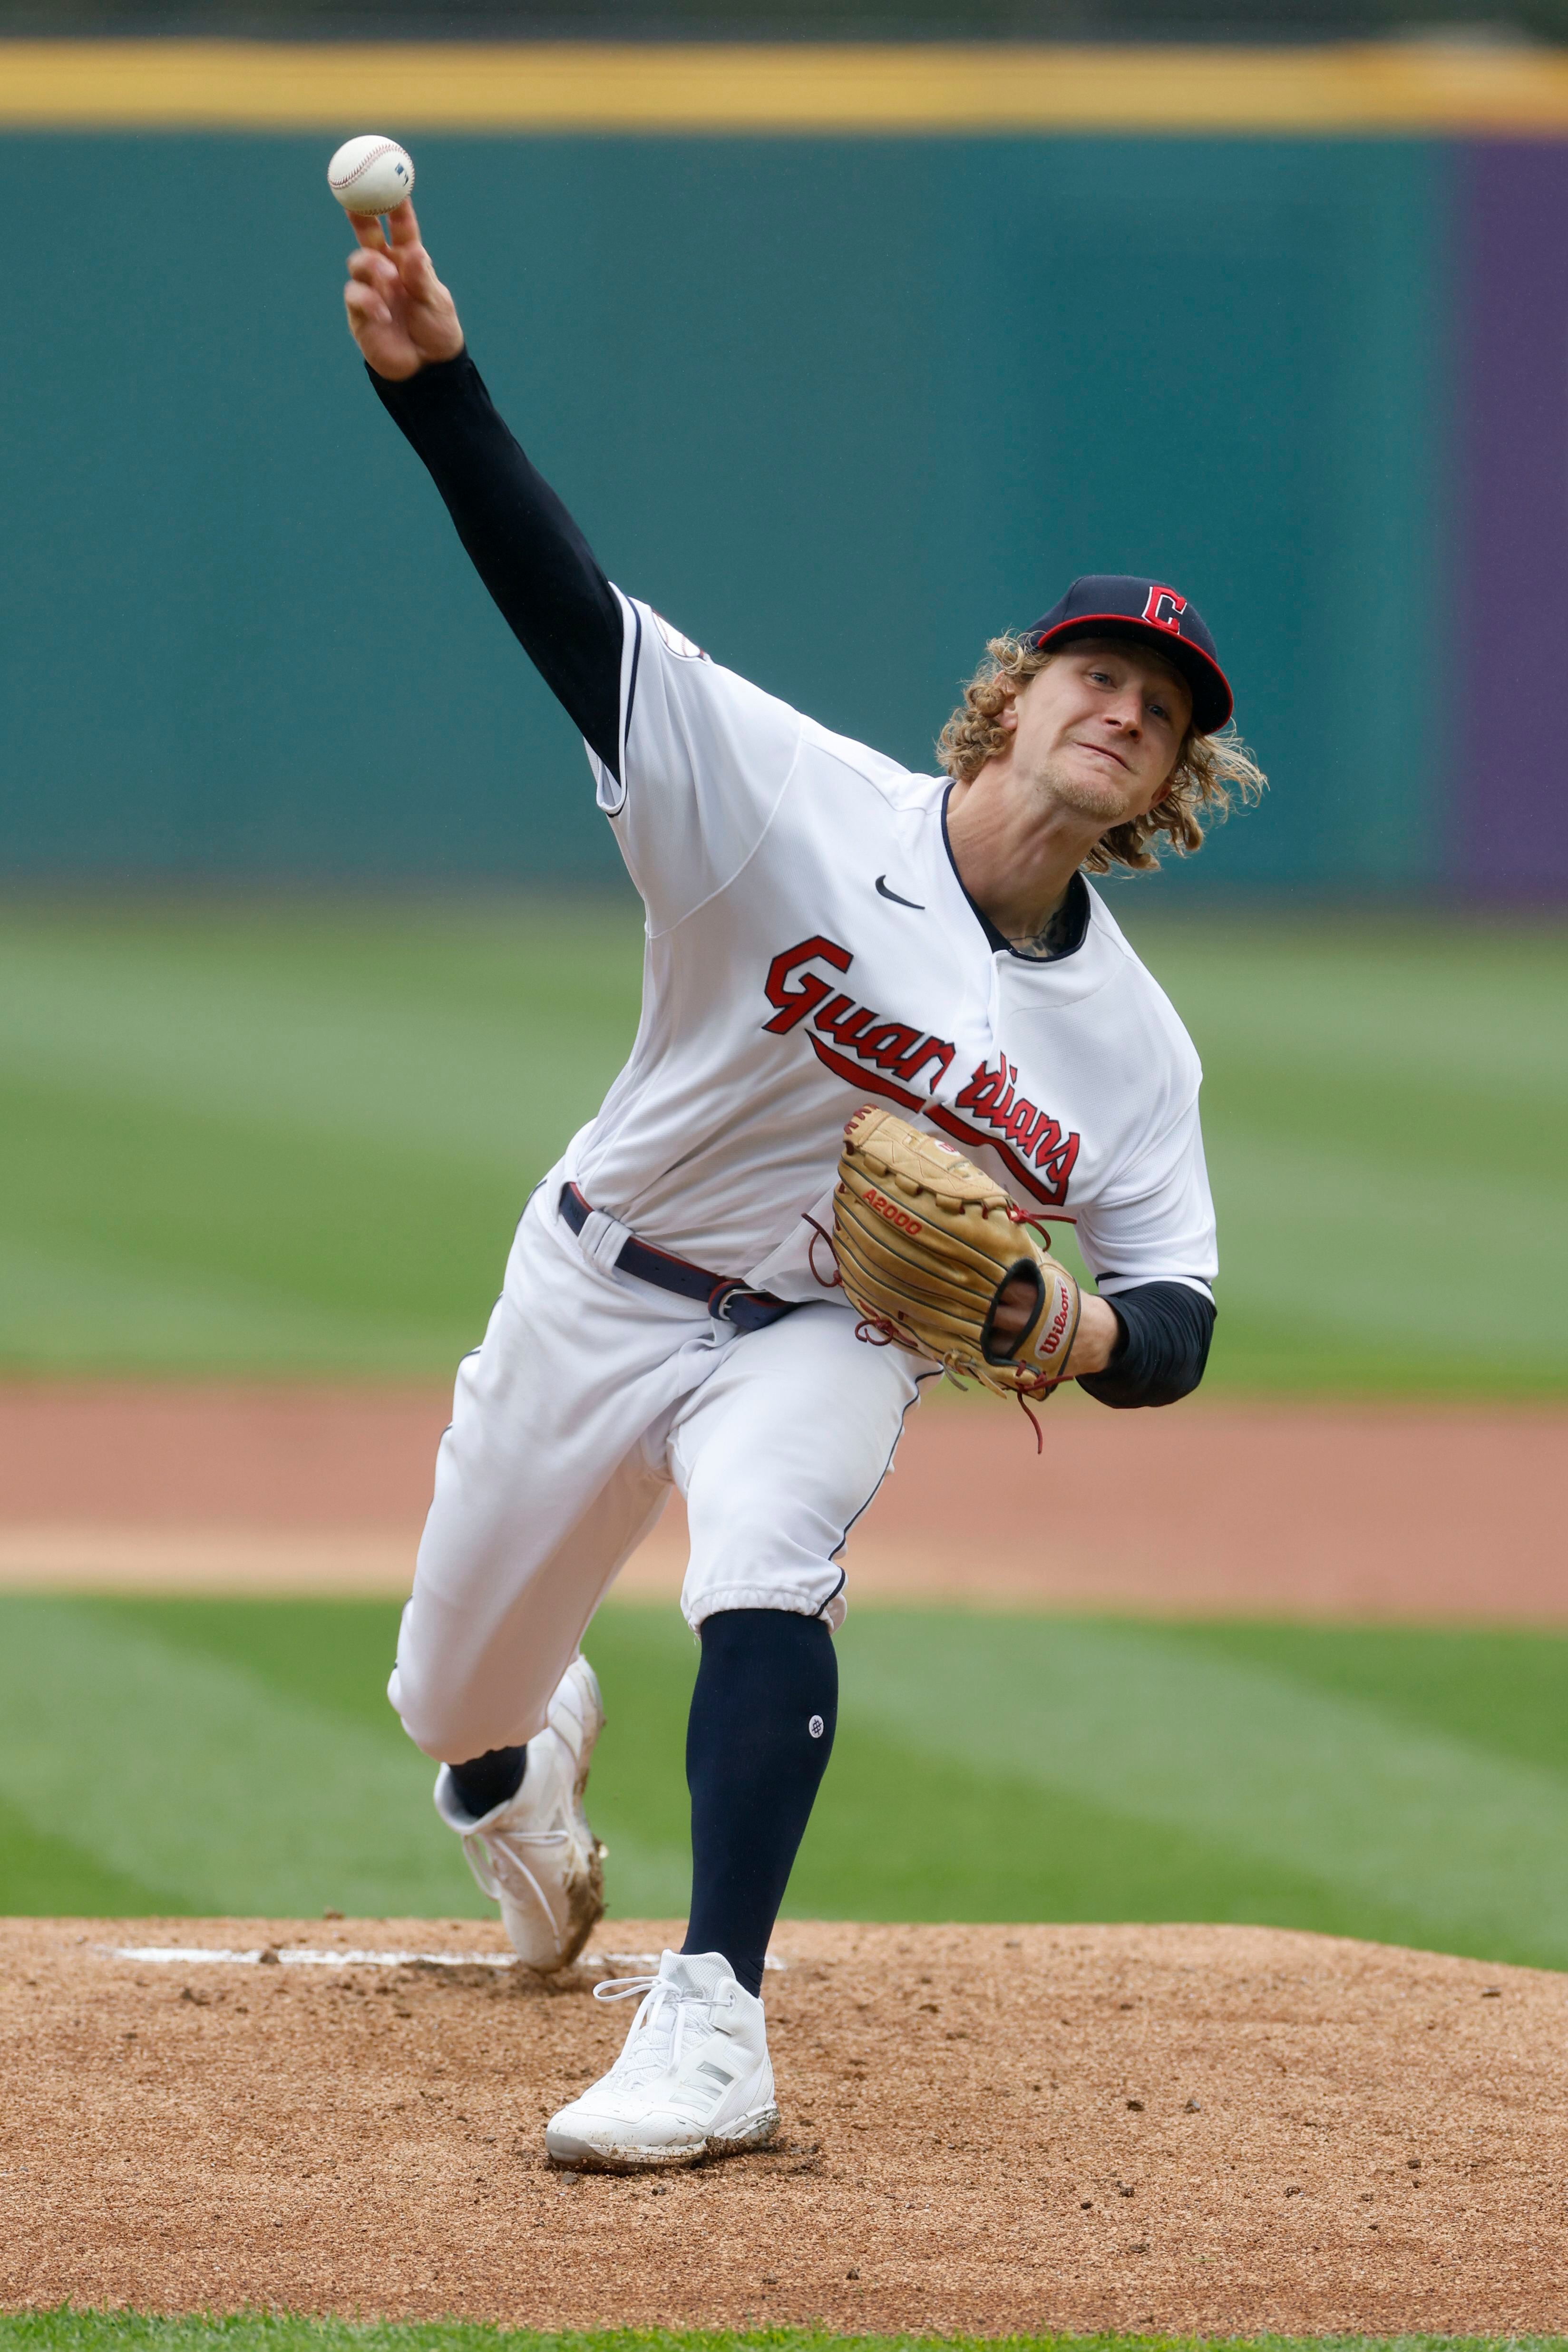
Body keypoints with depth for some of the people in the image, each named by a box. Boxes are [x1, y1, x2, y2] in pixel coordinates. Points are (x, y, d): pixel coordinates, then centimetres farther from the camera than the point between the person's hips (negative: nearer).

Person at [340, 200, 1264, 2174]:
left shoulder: (1129, 1043, -7)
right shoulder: (804, 805, -18)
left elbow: (1178, 1320, 0)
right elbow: (570, 608, -28)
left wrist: (1081, 1329, -26)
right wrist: (433, 380, -43)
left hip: (829, 1340, 0)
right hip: (601, 1287, 0)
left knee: (765, 1584, -34)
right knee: (450, 1703, 13)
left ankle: (710, 2034, -36)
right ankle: (528, 1755, 54)